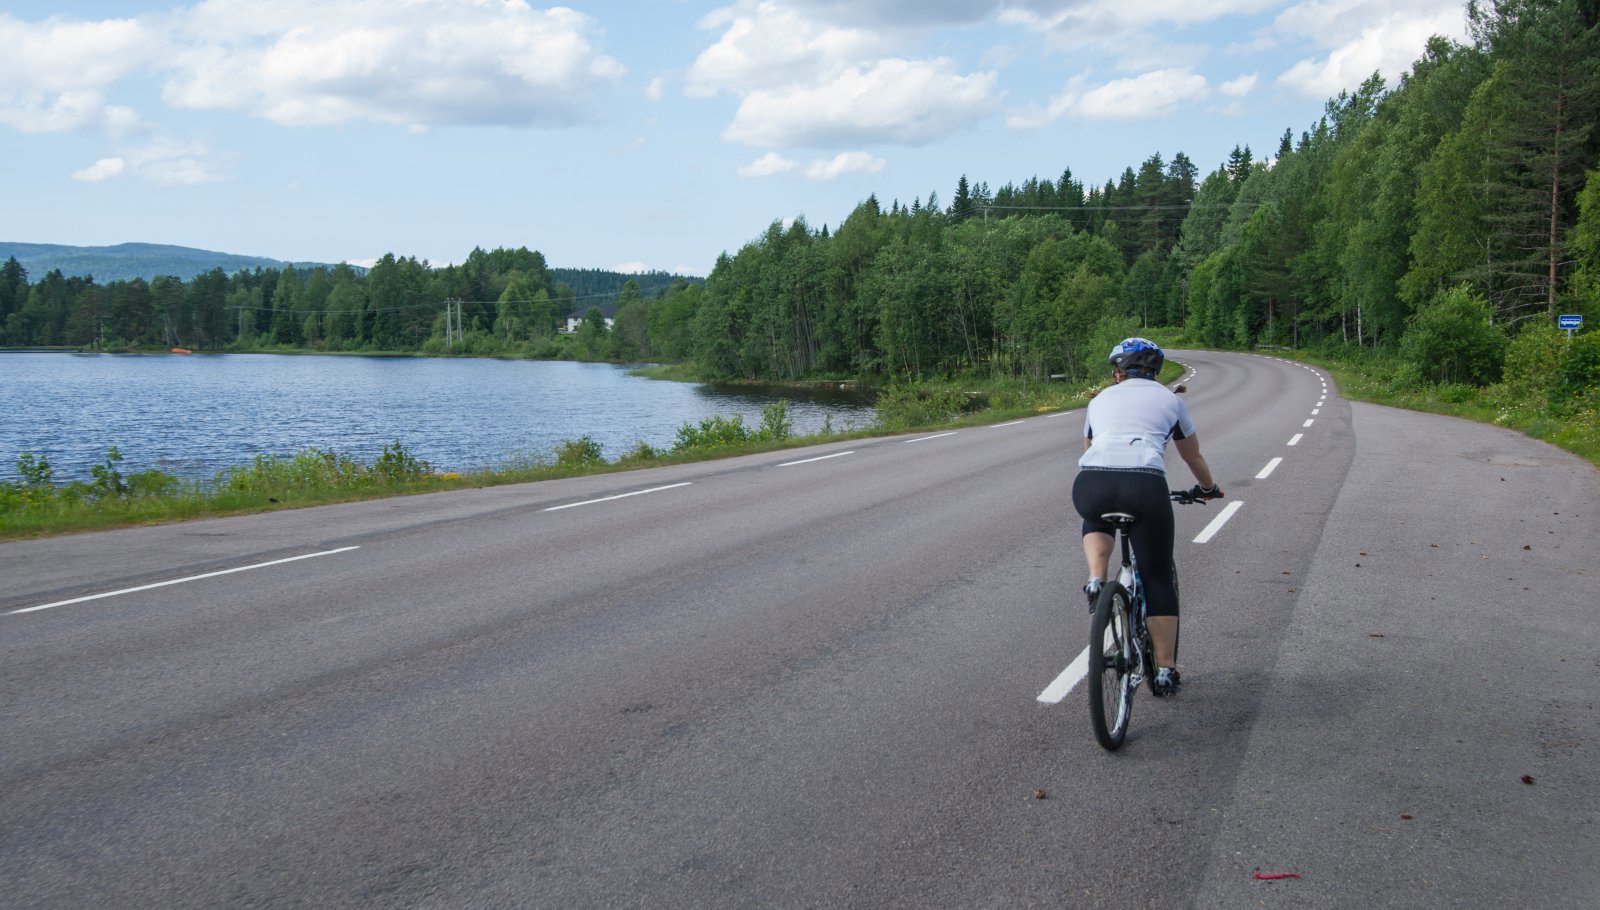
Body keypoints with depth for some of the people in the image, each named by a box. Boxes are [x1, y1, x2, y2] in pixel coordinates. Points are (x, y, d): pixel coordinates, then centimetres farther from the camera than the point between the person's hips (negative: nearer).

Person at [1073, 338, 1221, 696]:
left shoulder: (1101, 399, 29)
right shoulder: (1169, 399, 25)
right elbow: (1194, 457, 38)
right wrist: (1208, 488, 58)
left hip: (1091, 483, 2)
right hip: (1144, 485, -1)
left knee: (1096, 520, 39)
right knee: (1158, 578, 15)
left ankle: (1096, 580, 13)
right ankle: (1166, 670, 15)